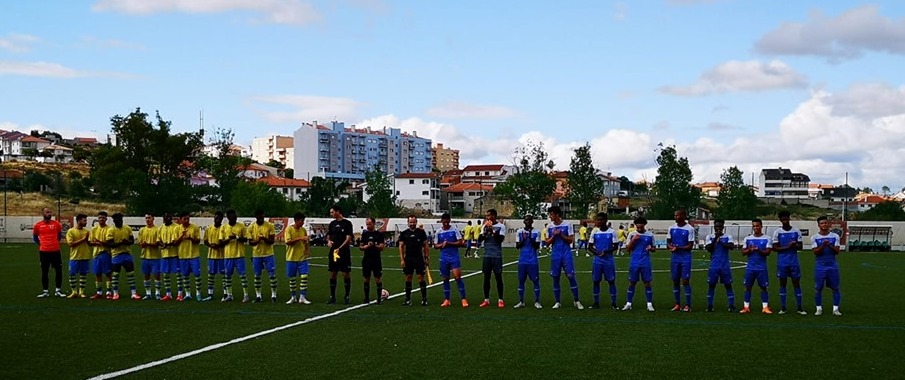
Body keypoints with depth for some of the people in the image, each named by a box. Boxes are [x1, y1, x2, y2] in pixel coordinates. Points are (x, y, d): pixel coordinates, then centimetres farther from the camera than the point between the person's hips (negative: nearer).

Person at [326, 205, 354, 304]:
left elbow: (348, 238, -10)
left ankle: (346, 296, 5)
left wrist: (339, 249, -19)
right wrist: (329, 241, -4)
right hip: (333, 252, 5)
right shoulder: (332, 223, 12)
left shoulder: (347, 223, -5)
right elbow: (328, 236, 19)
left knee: (346, 274, -3)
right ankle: (332, 297, 13)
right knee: (332, 274, 6)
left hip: (344, 252, -5)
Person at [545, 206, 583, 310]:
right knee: (555, 278, 5)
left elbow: (570, 240, -6)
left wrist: (561, 234, -16)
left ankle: (576, 301, 0)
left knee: (571, 276, -7)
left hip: (566, 254, -3)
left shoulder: (567, 225, -4)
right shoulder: (549, 227, 5)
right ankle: (557, 302, 14)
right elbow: (547, 243, 6)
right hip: (555, 255, 3)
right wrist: (554, 236, -11)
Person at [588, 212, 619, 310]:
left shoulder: (611, 231, -3)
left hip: (609, 260, -2)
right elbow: (590, 246, 4)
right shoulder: (594, 231, 2)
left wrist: (606, 251, -18)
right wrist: (597, 253, -14)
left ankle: (613, 303, 8)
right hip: (597, 260, 2)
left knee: (611, 281, 1)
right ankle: (596, 303, 13)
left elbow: (616, 246, -2)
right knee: (596, 281, 4)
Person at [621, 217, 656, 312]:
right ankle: (628, 303, 9)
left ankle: (650, 304, 6)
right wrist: (633, 240, -14)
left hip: (646, 263, 0)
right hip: (634, 263, 0)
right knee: (632, 283, 3)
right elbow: (627, 249, 0)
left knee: (647, 283, 1)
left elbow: (654, 248, 11)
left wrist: (651, 248, -12)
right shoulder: (631, 234, 2)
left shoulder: (650, 235, 3)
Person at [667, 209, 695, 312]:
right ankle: (677, 304, 16)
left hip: (685, 258, -5)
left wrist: (679, 248, -21)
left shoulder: (689, 229, -8)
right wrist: (671, 247, -11)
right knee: (675, 280, 7)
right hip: (674, 257, 5)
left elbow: (690, 246, -9)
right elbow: (668, 243, 11)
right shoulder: (672, 228, 7)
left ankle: (688, 305, 1)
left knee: (685, 281, -5)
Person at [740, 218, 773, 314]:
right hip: (750, 267, 2)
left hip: (762, 267, -2)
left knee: (763, 287, 1)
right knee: (748, 286, 4)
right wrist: (749, 250, -14)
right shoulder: (747, 238, 7)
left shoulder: (767, 238, 0)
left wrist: (758, 250, -23)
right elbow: (743, 252, 6)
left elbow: (768, 252, -7)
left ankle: (765, 307, 6)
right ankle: (746, 307, 9)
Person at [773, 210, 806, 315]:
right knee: (783, 283, 5)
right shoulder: (777, 232, -1)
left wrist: (795, 246, -18)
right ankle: (783, 308, 10)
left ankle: (800, 308, 7)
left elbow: (800, 246, 4)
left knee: (796, 283, 2)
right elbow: (775, 248, -5)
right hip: (782, 262, -1)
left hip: (794, 262, 1)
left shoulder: (796, 231, 3)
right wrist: (788, 247, -17)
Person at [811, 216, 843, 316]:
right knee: (818, 288, 1)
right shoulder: (814, 238, 1)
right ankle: (819, 308, 10)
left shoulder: (835, 236, 3)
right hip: (820, 266, -1)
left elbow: (837, 251, -1)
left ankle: (835, 309, 8)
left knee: (835, 288, 1)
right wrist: (823, 245, -23)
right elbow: (815, 252, -8)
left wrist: (830, 246, -18)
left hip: (832, 266, 1)